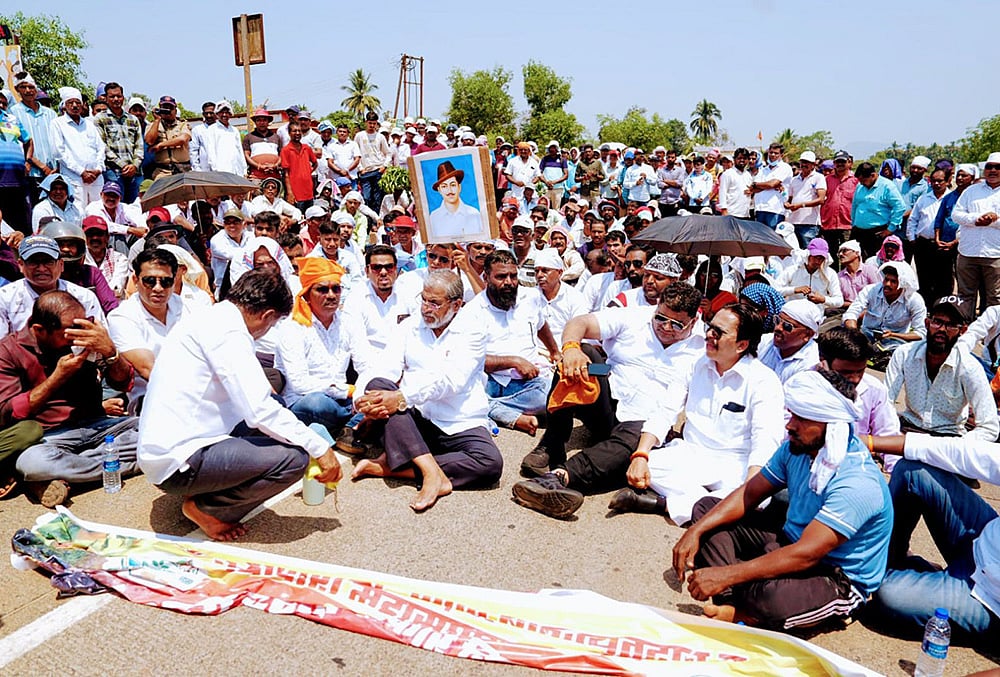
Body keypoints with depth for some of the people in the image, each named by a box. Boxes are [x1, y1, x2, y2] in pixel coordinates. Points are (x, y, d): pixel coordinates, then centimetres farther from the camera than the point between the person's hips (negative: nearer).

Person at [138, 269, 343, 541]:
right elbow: (260, 411, -22)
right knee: (293, 457, -19)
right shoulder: (228, 330, -16)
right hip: (178, 462, -10)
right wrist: (321, 448, -12)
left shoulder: (209, 318, 14)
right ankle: (204, 508, 0)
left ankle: (202, 495, 10)